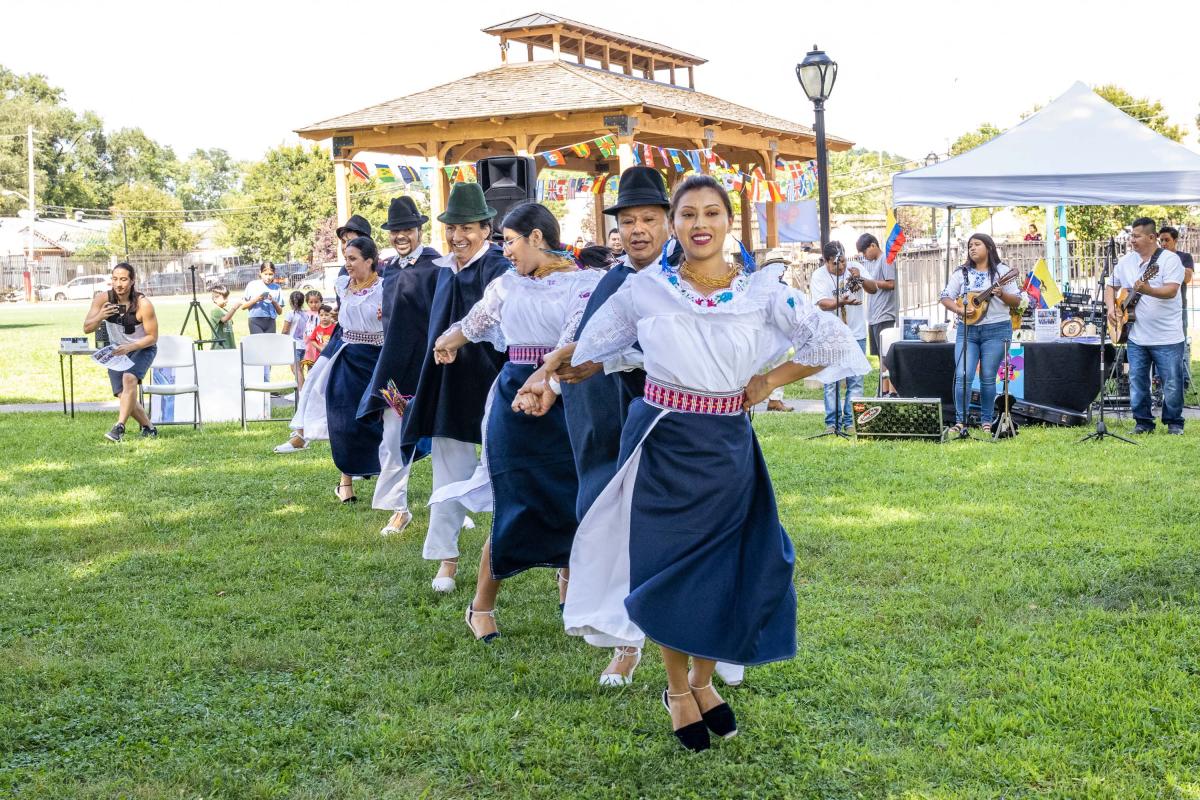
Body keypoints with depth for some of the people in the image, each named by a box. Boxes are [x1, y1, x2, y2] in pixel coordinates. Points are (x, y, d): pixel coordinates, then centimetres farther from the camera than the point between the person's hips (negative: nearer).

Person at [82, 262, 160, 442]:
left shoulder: (143, 304, -26)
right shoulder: (103, 298, -17)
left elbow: (152, 337, -18)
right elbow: (87, 328, -17)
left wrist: (129, 347, -33)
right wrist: (100, 317, -38)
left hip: (143, 348, -4)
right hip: (117, 350, 4)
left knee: (129, 378, -31)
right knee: (123, 395, -2)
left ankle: (119, 427, -32)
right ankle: (149, 428, 20)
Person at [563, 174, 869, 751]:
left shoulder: (761, 290, -4)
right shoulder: (643, 290, -3)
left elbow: (834, 342, -3)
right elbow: (589, 351, 11)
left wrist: (768, 383, -3)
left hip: (727, 448, 1)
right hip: (662, 444, -1)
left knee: (725, 572, 7)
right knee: (669, 570, 5)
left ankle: (704, 681, 31)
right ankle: (677, 689, 25)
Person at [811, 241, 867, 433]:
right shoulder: (818, 276, -6)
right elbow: (822, 303, -16)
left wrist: (860, 279, -20)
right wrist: (842, 302, -33)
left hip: (856, 334, 2)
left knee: (855, 380, 2)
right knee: (831, 381, 0)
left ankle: (851, 422, 8)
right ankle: (832, 422, 7)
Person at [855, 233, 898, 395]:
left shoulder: (886, 260, -8)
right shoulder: (870, 262, 17)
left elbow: (891, 284, -15)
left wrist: (866, 279, -11)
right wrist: (861, 278, 1)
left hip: (884, 316, -9)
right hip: (874, 316, 9)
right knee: (881, 357, 10)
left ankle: (893, 391, -8)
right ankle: (885, 391, 13)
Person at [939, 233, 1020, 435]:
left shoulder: (1002, 271, 4)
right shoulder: (962, 273, 10)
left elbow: (1016, 302, 3)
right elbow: (946, 297, 8)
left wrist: (1001, 294, -17)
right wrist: (958, 309, -11)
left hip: (996, 329, -2)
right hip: (967, 330, 2)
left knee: (988, 378, 2)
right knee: (962, 375, -10)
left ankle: (986, 422, 13)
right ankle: (960, 422, -5)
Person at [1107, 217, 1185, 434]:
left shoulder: (1170, 259, -8)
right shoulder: (1126, 261, 9)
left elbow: (1171, 290, -20)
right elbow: (1111, 286, 19)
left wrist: (1148, 290, -38)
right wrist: (1111, 307, 1)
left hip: (1168, 337, -5)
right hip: (1136, 337, 5)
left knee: (1172, 384, 0)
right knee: (1137, 383, 7)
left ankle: (1174, 423, 16)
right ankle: (1143, 422, 19)